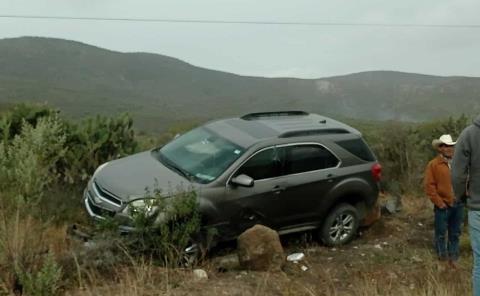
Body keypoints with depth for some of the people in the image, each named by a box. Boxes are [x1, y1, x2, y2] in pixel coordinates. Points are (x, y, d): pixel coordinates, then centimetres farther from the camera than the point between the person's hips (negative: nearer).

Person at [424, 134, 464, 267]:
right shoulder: (433, 164, -5)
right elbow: (429, 186, -8)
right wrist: (439, 202, -11)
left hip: (458, 205, 4)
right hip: (443, 206, -4)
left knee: (455, 234, 12)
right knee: (441, 234, 5)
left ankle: (453, 259, 24)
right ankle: (442, 259, 16)